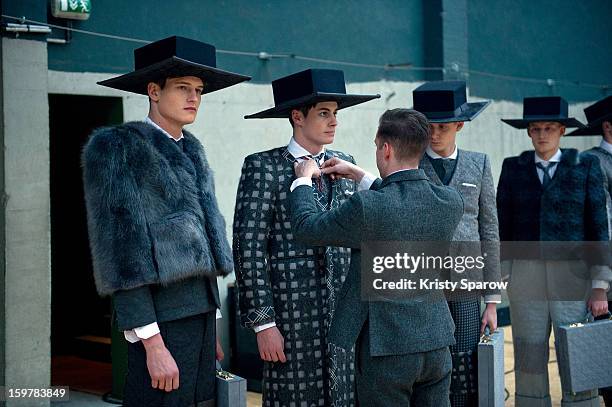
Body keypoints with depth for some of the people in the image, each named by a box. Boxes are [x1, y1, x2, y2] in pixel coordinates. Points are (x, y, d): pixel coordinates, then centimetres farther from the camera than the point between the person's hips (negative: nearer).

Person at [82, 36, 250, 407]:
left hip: (200, 314, 7)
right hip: (162, 320, -7)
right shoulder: (117, 147, -6)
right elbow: (121, 248, -13)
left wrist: (211, 328, 15)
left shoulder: (192, 150, 15)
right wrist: (152, 343, -18)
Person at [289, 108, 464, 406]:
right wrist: (361, 177, 20)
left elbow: (306, 228, -6)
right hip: (437, 343, 5)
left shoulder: (367, 207, -20)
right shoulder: (451, 203, -3)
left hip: (385, 347, -5)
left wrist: (303, 180, 10)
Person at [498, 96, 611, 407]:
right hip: (526, 276, 2)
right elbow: (502, 229, 8)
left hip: (573, 278, -2)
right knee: (529, 368, 5)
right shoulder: (513, 168, 7)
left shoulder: (586, 167, 2)